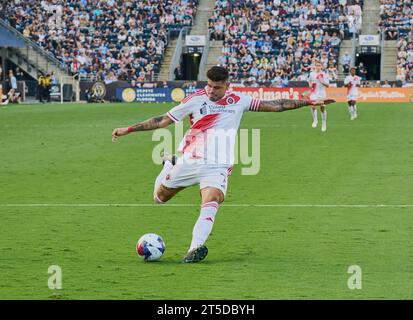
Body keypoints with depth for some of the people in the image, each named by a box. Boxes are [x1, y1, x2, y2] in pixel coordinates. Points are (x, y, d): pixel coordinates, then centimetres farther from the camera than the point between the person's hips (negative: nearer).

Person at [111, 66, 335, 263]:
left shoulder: (238, 101, 3)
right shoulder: (196, 100, -1)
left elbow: (274, 106, 7)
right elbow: (163, 121, 4)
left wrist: (308, 102, 2)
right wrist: (128, 130, 1)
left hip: (217, 167, -1)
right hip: (189, 161, 1)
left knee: (211, 202, -28)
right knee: (159, 197, 13)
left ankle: (195, 248, -39)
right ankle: (169, 164, 41)